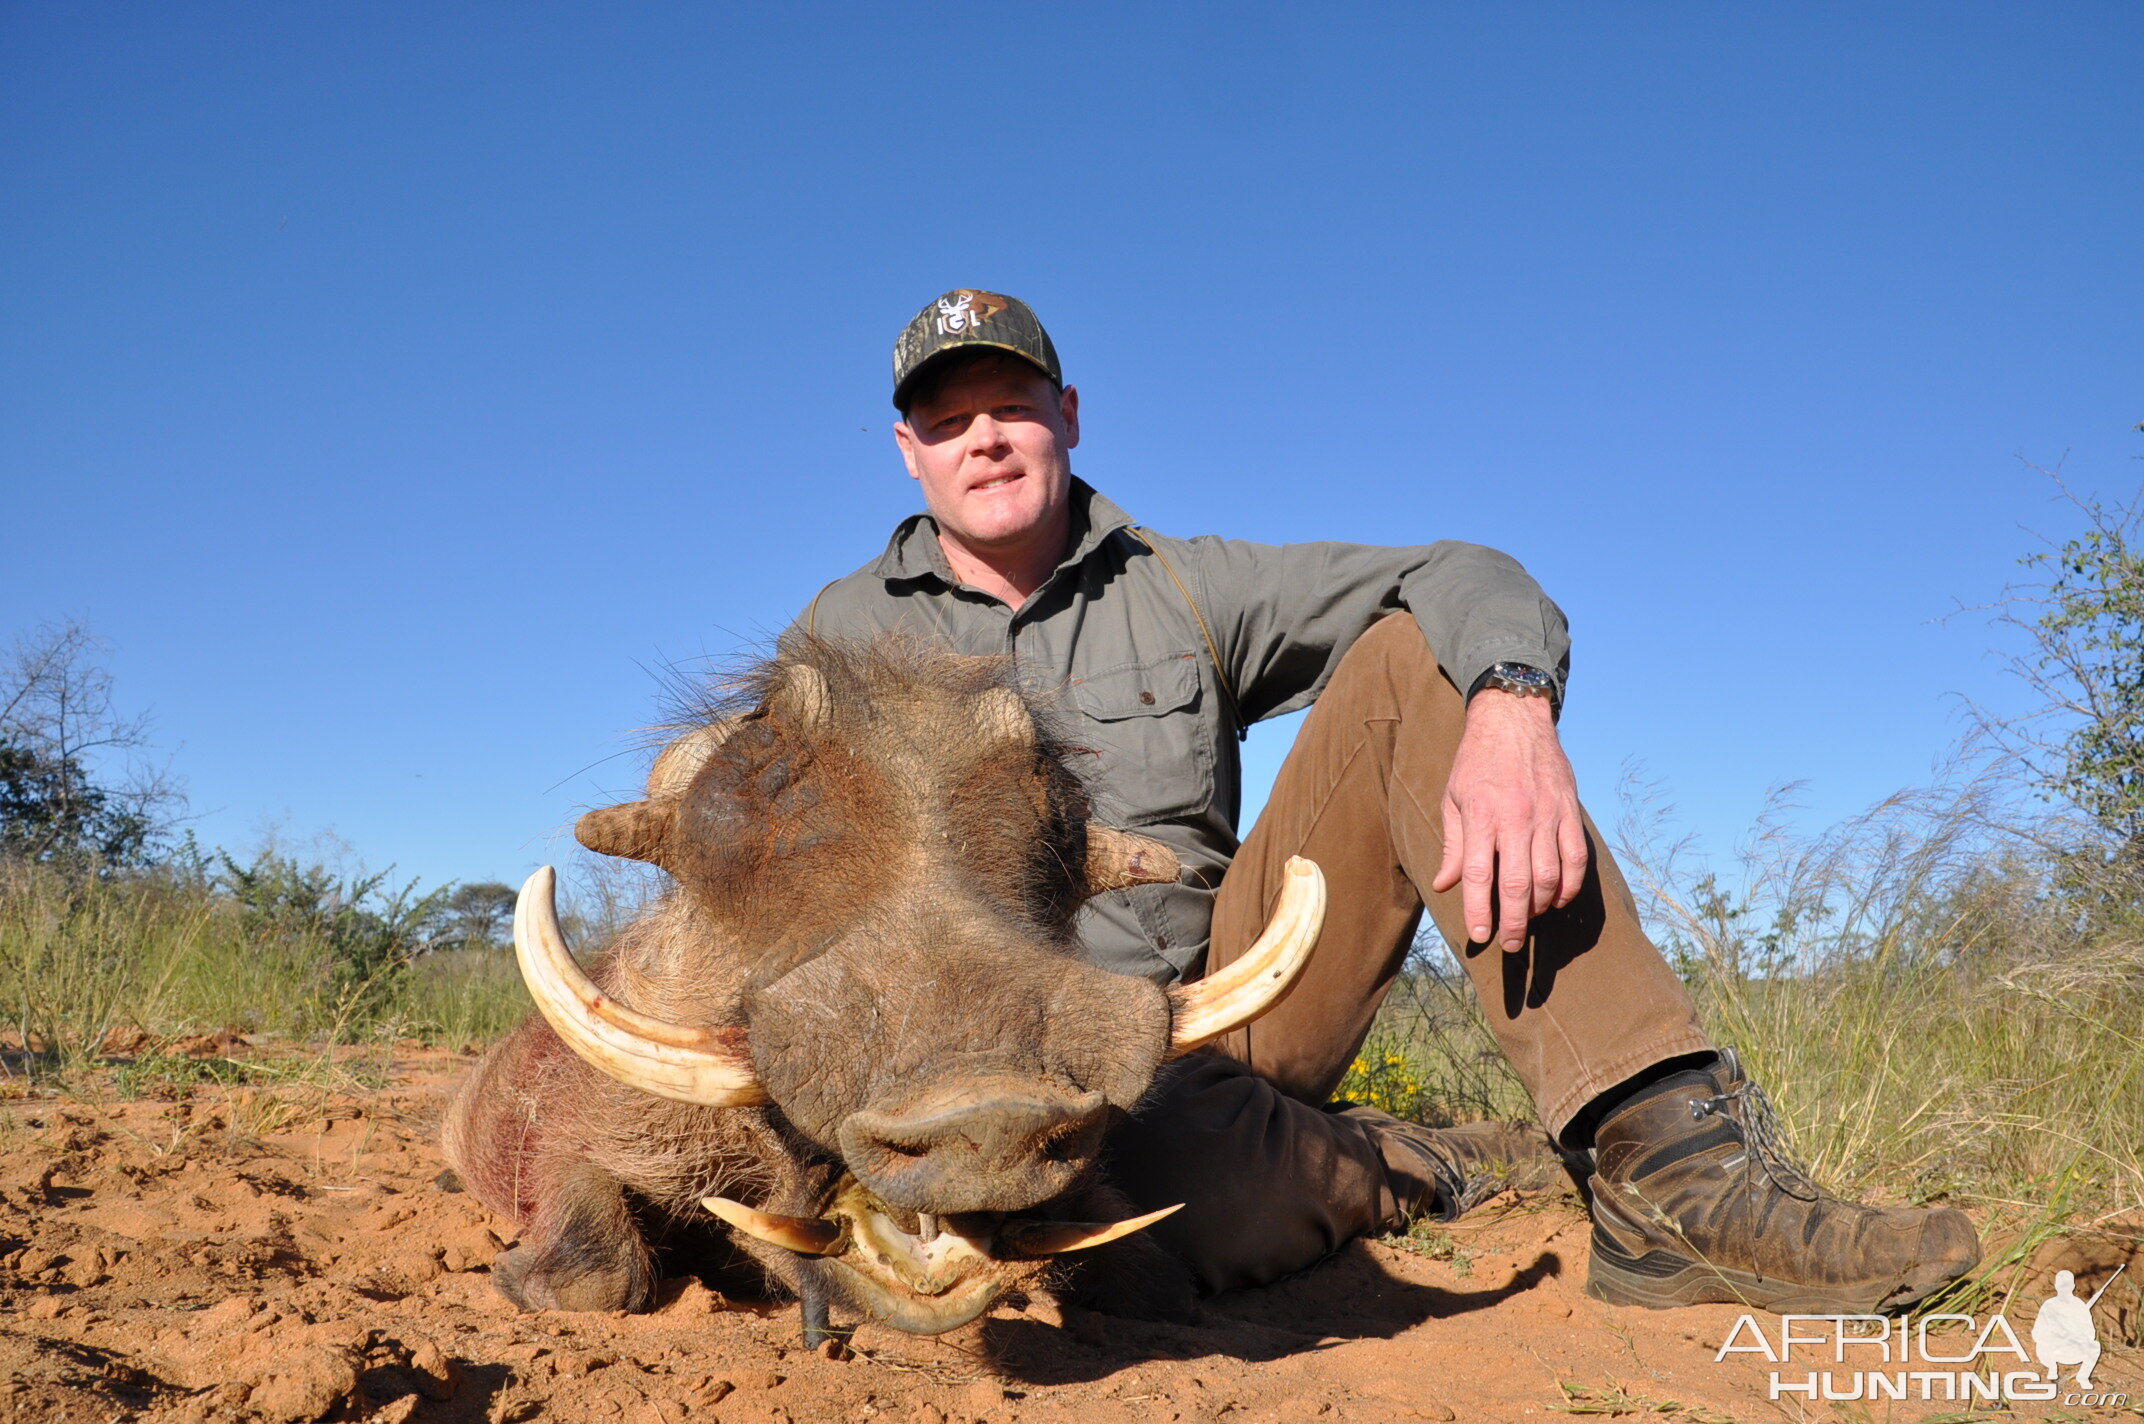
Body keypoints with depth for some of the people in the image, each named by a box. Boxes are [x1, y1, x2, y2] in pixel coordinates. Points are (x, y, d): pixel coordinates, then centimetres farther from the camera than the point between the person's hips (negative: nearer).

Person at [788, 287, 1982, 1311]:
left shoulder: (1183, 591, 8)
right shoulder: (847, 638, 8)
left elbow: (1468, 579, -2)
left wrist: (1512, 711, -25)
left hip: (1219, 1011, 3)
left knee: (1414, 654, -14)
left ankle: (1675, 1164, -23)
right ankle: (1428, 1176, -8)